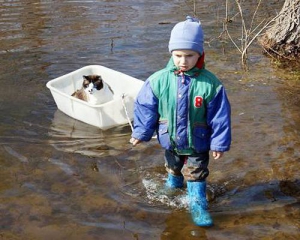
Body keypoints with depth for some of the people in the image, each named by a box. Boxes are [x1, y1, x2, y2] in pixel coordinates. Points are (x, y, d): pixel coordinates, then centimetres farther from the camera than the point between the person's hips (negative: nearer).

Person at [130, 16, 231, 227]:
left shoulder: (210, 83, -23)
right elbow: (145, 107, -8)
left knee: (196, 174, 8)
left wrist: (220, 143, -11)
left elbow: (220, 116, -15)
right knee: (173, 168, 29)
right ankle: (173, 186, 56)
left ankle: (198, 204, 25)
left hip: (198, 143, -3)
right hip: (170, 141, 3)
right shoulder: (159, 80, -19)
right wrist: (141, 133, -3)